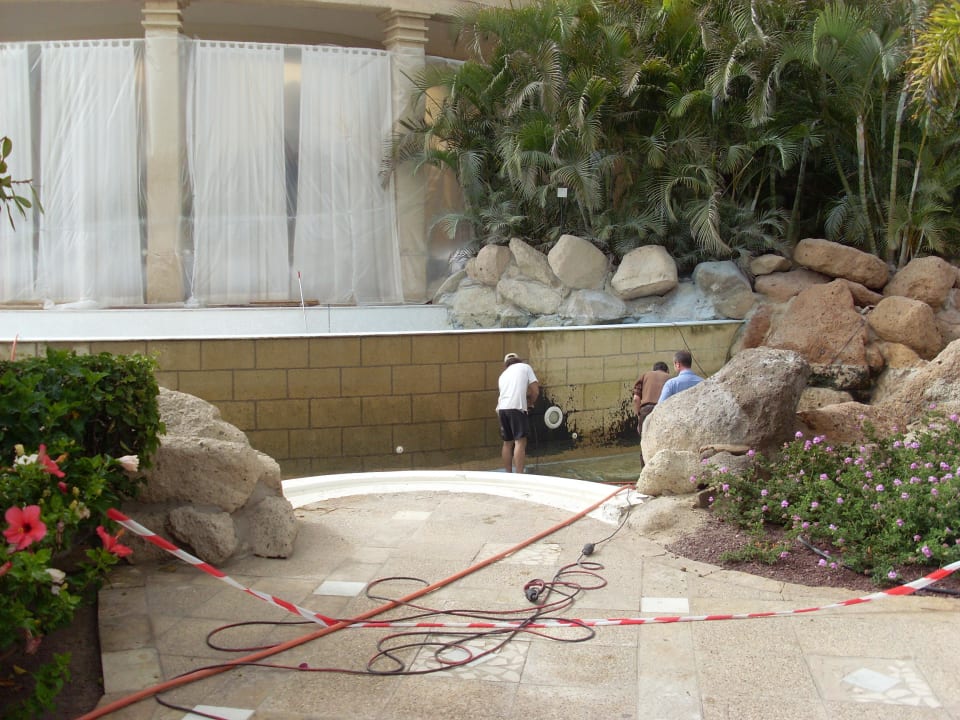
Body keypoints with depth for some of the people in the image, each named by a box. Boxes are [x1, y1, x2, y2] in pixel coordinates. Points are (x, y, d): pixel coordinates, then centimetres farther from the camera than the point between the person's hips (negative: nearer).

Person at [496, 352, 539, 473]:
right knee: (520, 442, -7)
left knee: (508, 442, 13)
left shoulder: (503, 374, 28)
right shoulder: (525, 367, 14)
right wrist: (530, 403, 24)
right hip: (516, 407, -5)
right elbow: (535, 391, 8)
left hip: (502, 408, 5)